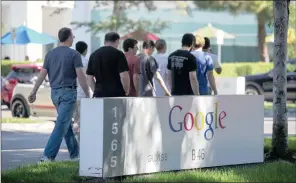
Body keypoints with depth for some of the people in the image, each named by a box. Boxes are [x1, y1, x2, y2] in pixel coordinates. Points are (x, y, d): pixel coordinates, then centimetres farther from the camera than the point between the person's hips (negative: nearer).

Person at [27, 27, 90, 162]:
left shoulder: (50, 54, 7)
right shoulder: (74, 54, -8)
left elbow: (42, 74, 5)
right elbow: (80, 76, -12)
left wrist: (34, 92, 8)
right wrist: (87, 94, -7)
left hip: (55, 93, 7)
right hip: (68, 92, -7)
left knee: (67, 123, 18)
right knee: (61, 125, -8)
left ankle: (75, 153, 25)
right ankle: (48, 156, -17)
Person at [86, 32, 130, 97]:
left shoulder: (93, 55, 11)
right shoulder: (118, 54, -6)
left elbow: (90, 77, 13)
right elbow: (124, 76, -13)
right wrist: (126, 92, 0)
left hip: (99, 94, 5)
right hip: (117, 94, -5)